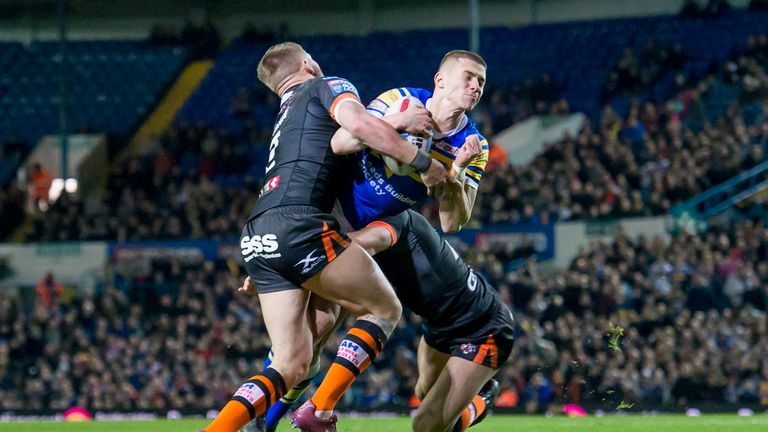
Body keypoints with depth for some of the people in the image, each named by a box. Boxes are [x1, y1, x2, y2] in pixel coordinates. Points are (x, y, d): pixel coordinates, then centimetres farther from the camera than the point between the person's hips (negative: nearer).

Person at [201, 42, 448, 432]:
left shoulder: (286, 116, 35)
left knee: (293, 364, 6)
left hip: (258, 239, 8)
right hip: (298, 225, -8)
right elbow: (359, 124, -10)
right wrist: (422, 162, -4)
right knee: (384, 309, 7)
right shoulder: (327, 86, 11)